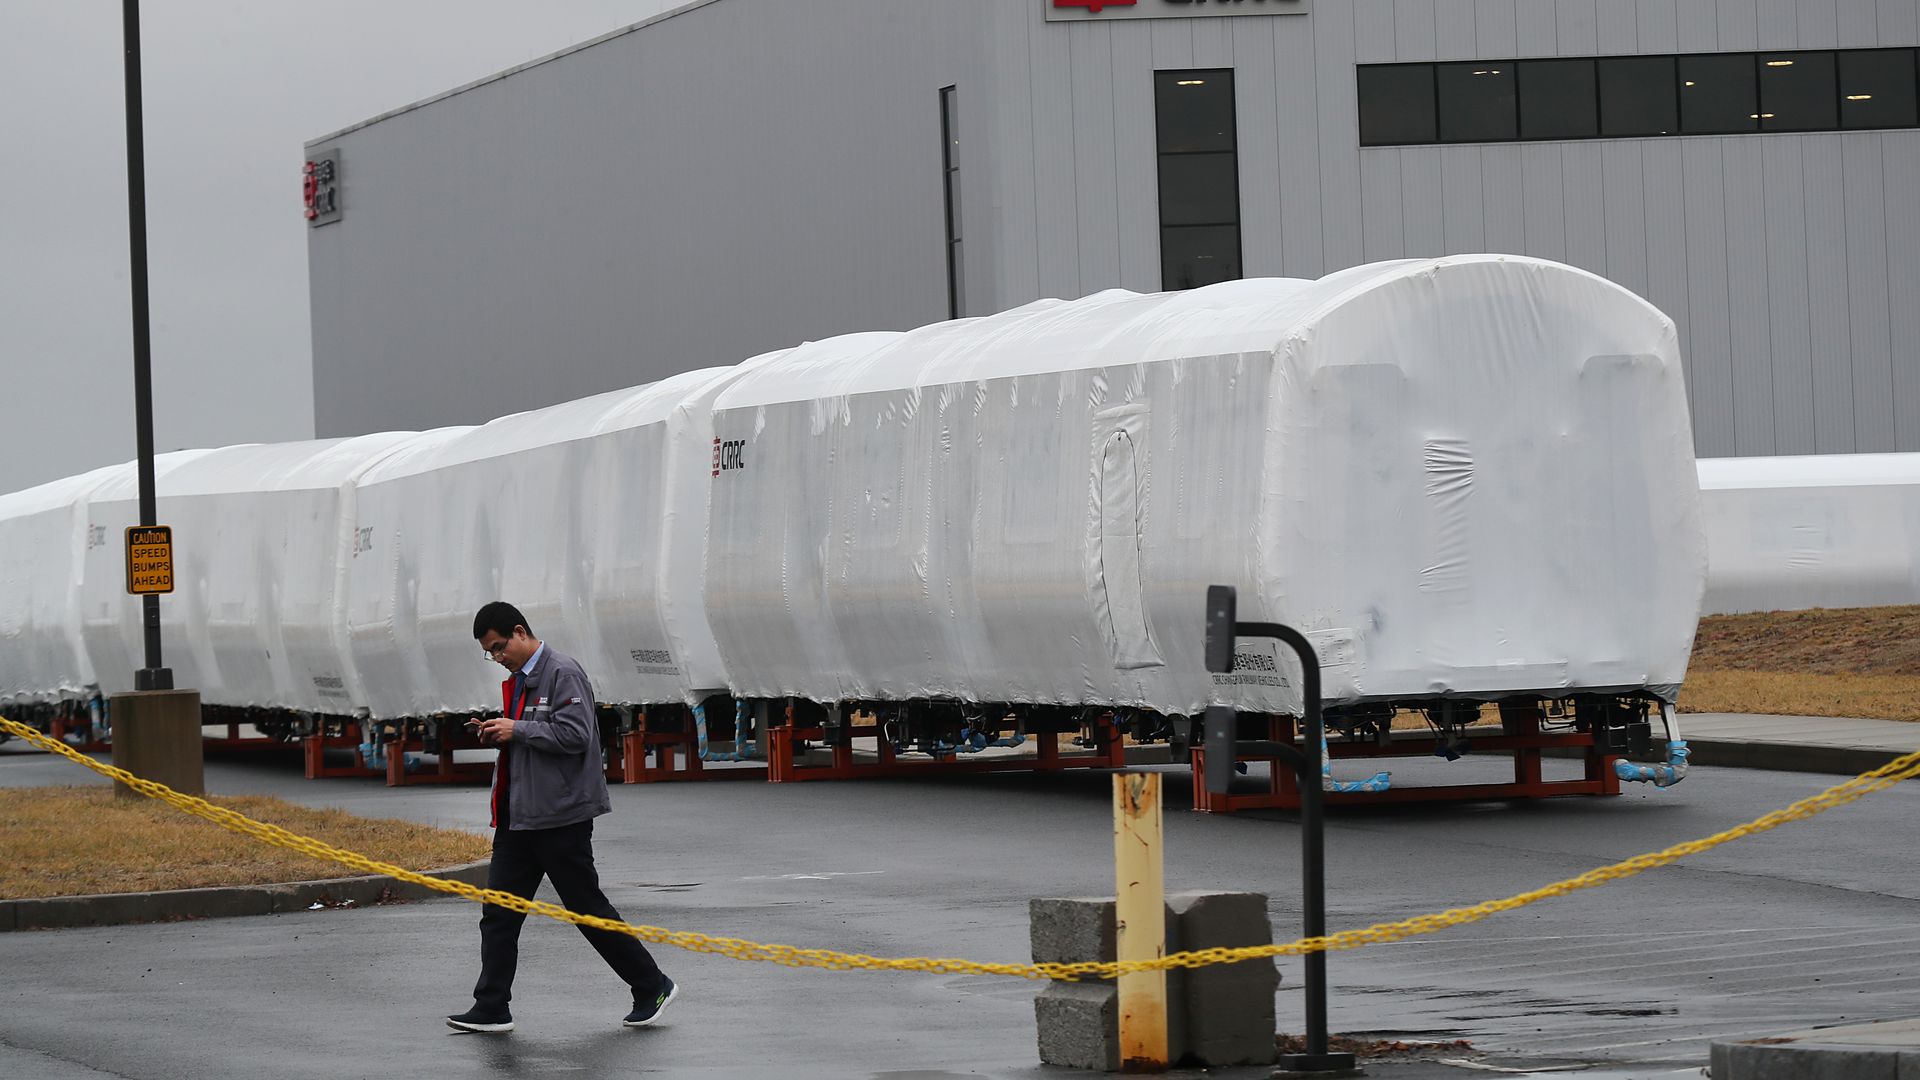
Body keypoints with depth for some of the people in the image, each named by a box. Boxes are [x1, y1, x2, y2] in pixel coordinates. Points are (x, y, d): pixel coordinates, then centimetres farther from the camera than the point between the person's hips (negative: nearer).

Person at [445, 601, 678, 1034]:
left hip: (560, 815, -9)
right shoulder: (516, 680, 16)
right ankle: (491, 1009, 5)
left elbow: (575, 735, -22)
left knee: (588, 908, -1)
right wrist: (494, 734, 4)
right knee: (498, 914, 4)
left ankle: (653, 987, 12)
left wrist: (517, 730, -19)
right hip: (518, 816, 9)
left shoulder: (563, 674, -12)